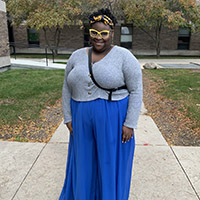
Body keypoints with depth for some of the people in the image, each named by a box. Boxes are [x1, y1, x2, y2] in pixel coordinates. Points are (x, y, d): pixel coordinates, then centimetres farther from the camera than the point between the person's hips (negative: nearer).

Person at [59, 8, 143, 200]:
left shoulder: (125, 57, -10)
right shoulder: (77, 56, 2)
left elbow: (136, 92, -9)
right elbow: (67, 88, 7)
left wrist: (130, 124, -13)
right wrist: (68, 118, 3)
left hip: (114, 119, -3)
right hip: (83, 119, 4)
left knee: (111, 161, 12)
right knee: (84, 160, 18)